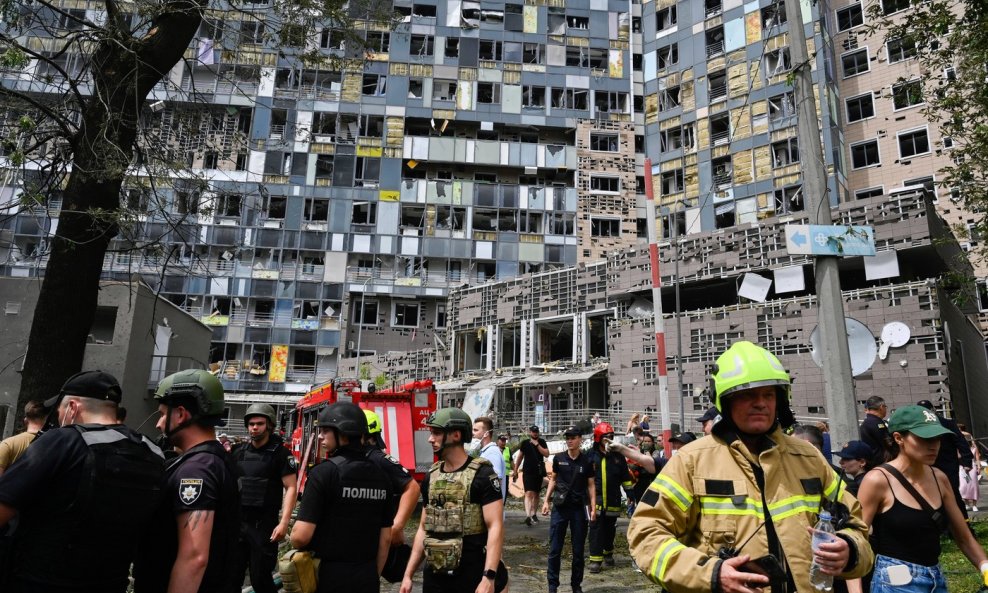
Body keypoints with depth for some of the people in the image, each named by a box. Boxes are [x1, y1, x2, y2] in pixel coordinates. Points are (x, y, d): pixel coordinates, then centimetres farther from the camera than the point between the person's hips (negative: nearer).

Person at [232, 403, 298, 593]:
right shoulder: (239, 452, 8)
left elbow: (291, 487, -11)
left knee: (260, 577, 3)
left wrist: (284, 522, -18)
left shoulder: (280, 453, -7)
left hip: (265, 523, -5)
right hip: (238, 521, 5)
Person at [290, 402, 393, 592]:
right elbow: (386, 538, 5)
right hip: (367, 578, 5)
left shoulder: (324, 472, -16)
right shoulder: (380, 475, 1)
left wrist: (295, 542, 2)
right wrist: (374, 575, 16)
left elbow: (301, 535, -20)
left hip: (329, 576, -4)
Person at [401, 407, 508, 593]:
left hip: (472, 578, -5)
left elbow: (495, 527, -16)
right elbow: (424, 529, 13)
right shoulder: (431, 476, 7)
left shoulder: (482, 474, -11)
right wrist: (408, 574, 11)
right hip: (434, 576, 5)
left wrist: (489, 577, -24)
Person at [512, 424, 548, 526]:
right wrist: (515, 470, 12)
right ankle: (528, 516, -26)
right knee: (529, 493, -15)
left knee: (536, 494, 11)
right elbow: (520, 457, 12)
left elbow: (546, 454, -9)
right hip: (527, 471, -2)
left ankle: (533, 514, 23)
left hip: (539, 471, 2)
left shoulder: (542, 442, 4)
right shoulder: (525, 443, 4)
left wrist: (537, 444, -15)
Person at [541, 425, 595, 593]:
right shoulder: (558, 458, 1)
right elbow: (553, 480, 10)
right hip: (560, 507, 0)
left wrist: (593, 508, -3)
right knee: (555, 549, 2)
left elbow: (590, 485, 4)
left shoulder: (586, 461, -1)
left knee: (578, 550, 7)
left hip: (579, 509, 0)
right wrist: (546, 500, 3)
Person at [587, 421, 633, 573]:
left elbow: (626, 478, 11)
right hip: (596, 499, -3)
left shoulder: (618, 456, 5)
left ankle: (608, 553, 35)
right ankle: (595, 560, -2)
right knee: (596, 530, -4)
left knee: (610, 529, 15)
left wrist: (630, 495, 7)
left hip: (613, 500, 3)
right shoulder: (591, 456, -3)